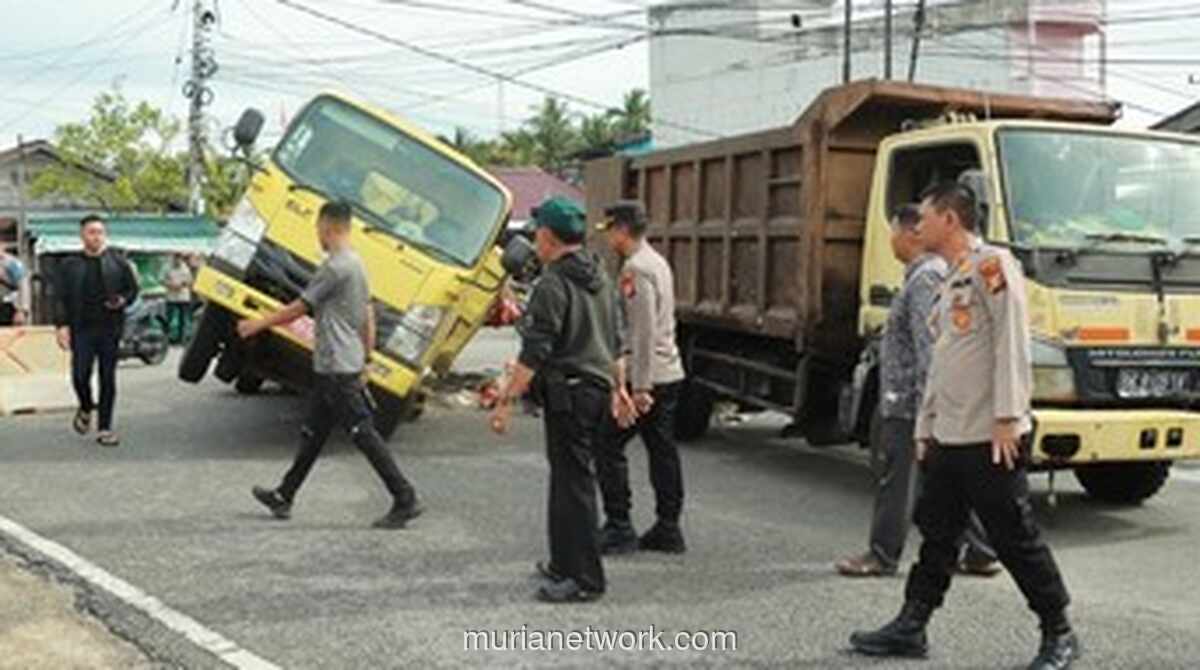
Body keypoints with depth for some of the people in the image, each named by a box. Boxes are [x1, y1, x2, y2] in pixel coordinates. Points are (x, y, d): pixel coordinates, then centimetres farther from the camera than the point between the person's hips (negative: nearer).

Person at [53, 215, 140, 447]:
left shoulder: (117, 262, 6)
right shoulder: (70, 264, 6)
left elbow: (133, 288, 11)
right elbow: (60, 297, 4)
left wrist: (123, 300, -10)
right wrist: (62, 325, -7)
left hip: (110, 328, 0)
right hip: (81, 329, 0)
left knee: (108, 378, 1)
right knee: (80, 375, -7)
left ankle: (105, 428, 8)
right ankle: (85, 409, 25)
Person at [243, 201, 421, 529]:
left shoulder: (336, 266, -16)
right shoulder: (357, 265, 14)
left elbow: (299, 308, -9)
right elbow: (369, 320, 17)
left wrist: (258, 324, 3)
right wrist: (366, 360, 21)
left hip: (337, 368, -10)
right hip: (334, 367, 10)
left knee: (363, 433, -9)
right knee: (312, 432, 16)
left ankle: (405, 500, -9)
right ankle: (283, 496, 26)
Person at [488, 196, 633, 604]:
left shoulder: (554, 285, -16)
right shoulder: (600, 279, 13)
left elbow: (534, 353, -20)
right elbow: (616, 343, 19)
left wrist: (506, 401, -18)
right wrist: (619, 388, 27)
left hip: (568, 393, -9)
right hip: (597, 388, 9)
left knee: (573, 483, -5)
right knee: (567, 478, 18)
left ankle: (585, 579, -2)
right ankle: (565, 563, 28)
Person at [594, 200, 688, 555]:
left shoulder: (636, 269, -15)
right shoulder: (657, 262, 17)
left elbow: (644, 332, -21)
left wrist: (640, 387, -22)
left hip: (646, 377, -10)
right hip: (669, 373, 10)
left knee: (608, 446, -3)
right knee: (663, 450, 10)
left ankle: (619, 528, -2)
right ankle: (668, 529, 14)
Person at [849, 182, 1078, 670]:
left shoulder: (991, 264, -9)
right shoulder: (949, 284, 19)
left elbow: (1011, 340, -17)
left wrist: (1007, 415, -22)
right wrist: (925, 427, 20)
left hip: (990, 440, -9)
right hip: (948, 438, 9)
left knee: (1016, 539, 0)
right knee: (936, 535, 13)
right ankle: (911, 628, 20)